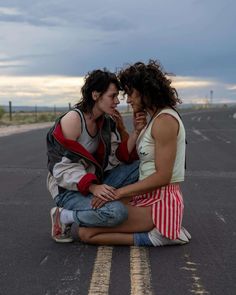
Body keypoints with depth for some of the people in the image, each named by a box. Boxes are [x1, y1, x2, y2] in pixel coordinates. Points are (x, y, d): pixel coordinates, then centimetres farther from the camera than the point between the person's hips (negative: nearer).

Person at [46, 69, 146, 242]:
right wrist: (93, 187, -34)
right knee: (117, 212, -30)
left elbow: (122, 156, 2)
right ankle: (64, 216, -6)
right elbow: (64, 167, -22)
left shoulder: (107, 121, 3)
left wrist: (136, 131, -13)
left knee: (141, 166, -4)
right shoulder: (73, 119, -20)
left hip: (95, 181, 8)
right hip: (69, 189, -8)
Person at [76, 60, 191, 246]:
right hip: (148, 197, 10)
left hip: (161, 202, -10)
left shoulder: (165, 120, -16)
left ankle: (154, 236, -9)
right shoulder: (157, 118, 15)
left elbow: (162, 177, -20)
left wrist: (119, 192, -17)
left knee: (86, 233, -16)